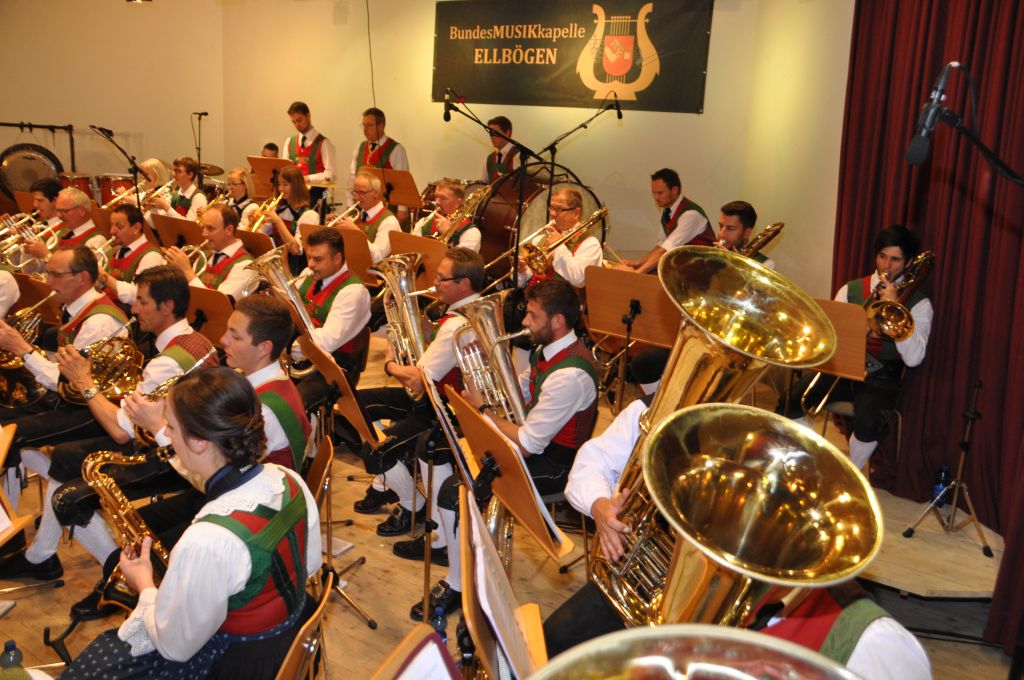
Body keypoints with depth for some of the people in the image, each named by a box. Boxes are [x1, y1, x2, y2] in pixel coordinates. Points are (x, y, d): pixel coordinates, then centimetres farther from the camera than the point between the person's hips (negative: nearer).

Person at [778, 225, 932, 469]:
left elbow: (913, 358, -14)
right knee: (788, 403, -20)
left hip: (881, 379, -3)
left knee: (868, 423, -34)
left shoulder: (918, 303, 0)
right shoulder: (851, 290, 8)